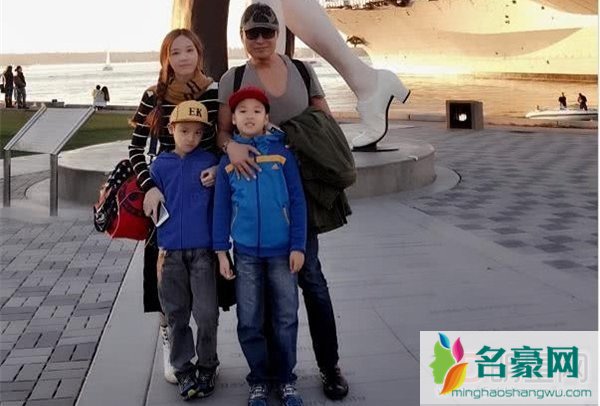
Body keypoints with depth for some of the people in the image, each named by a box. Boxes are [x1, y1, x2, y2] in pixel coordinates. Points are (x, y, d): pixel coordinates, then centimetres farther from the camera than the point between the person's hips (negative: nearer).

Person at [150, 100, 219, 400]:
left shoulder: (209, 162, 2)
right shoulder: (160, 165, 5)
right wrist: (160, 247, 4)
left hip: (202, 249, -1)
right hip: (171, 251, 1)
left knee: (207, 314, -1)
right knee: (176, 316, 8)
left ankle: (207, 367, 18)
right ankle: (183, 370, 22)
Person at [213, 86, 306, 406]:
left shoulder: (282, 152, -2)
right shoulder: (228, 160, 2)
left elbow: (297, 202, -2)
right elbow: (221, 208, 5)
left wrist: (298, 246, -5)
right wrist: (221, 250, 2)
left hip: (282, 251, -1)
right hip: (246, 252, 1)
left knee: (285, 319, 7)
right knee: (249, 322, 7)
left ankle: (286, 380, 23)